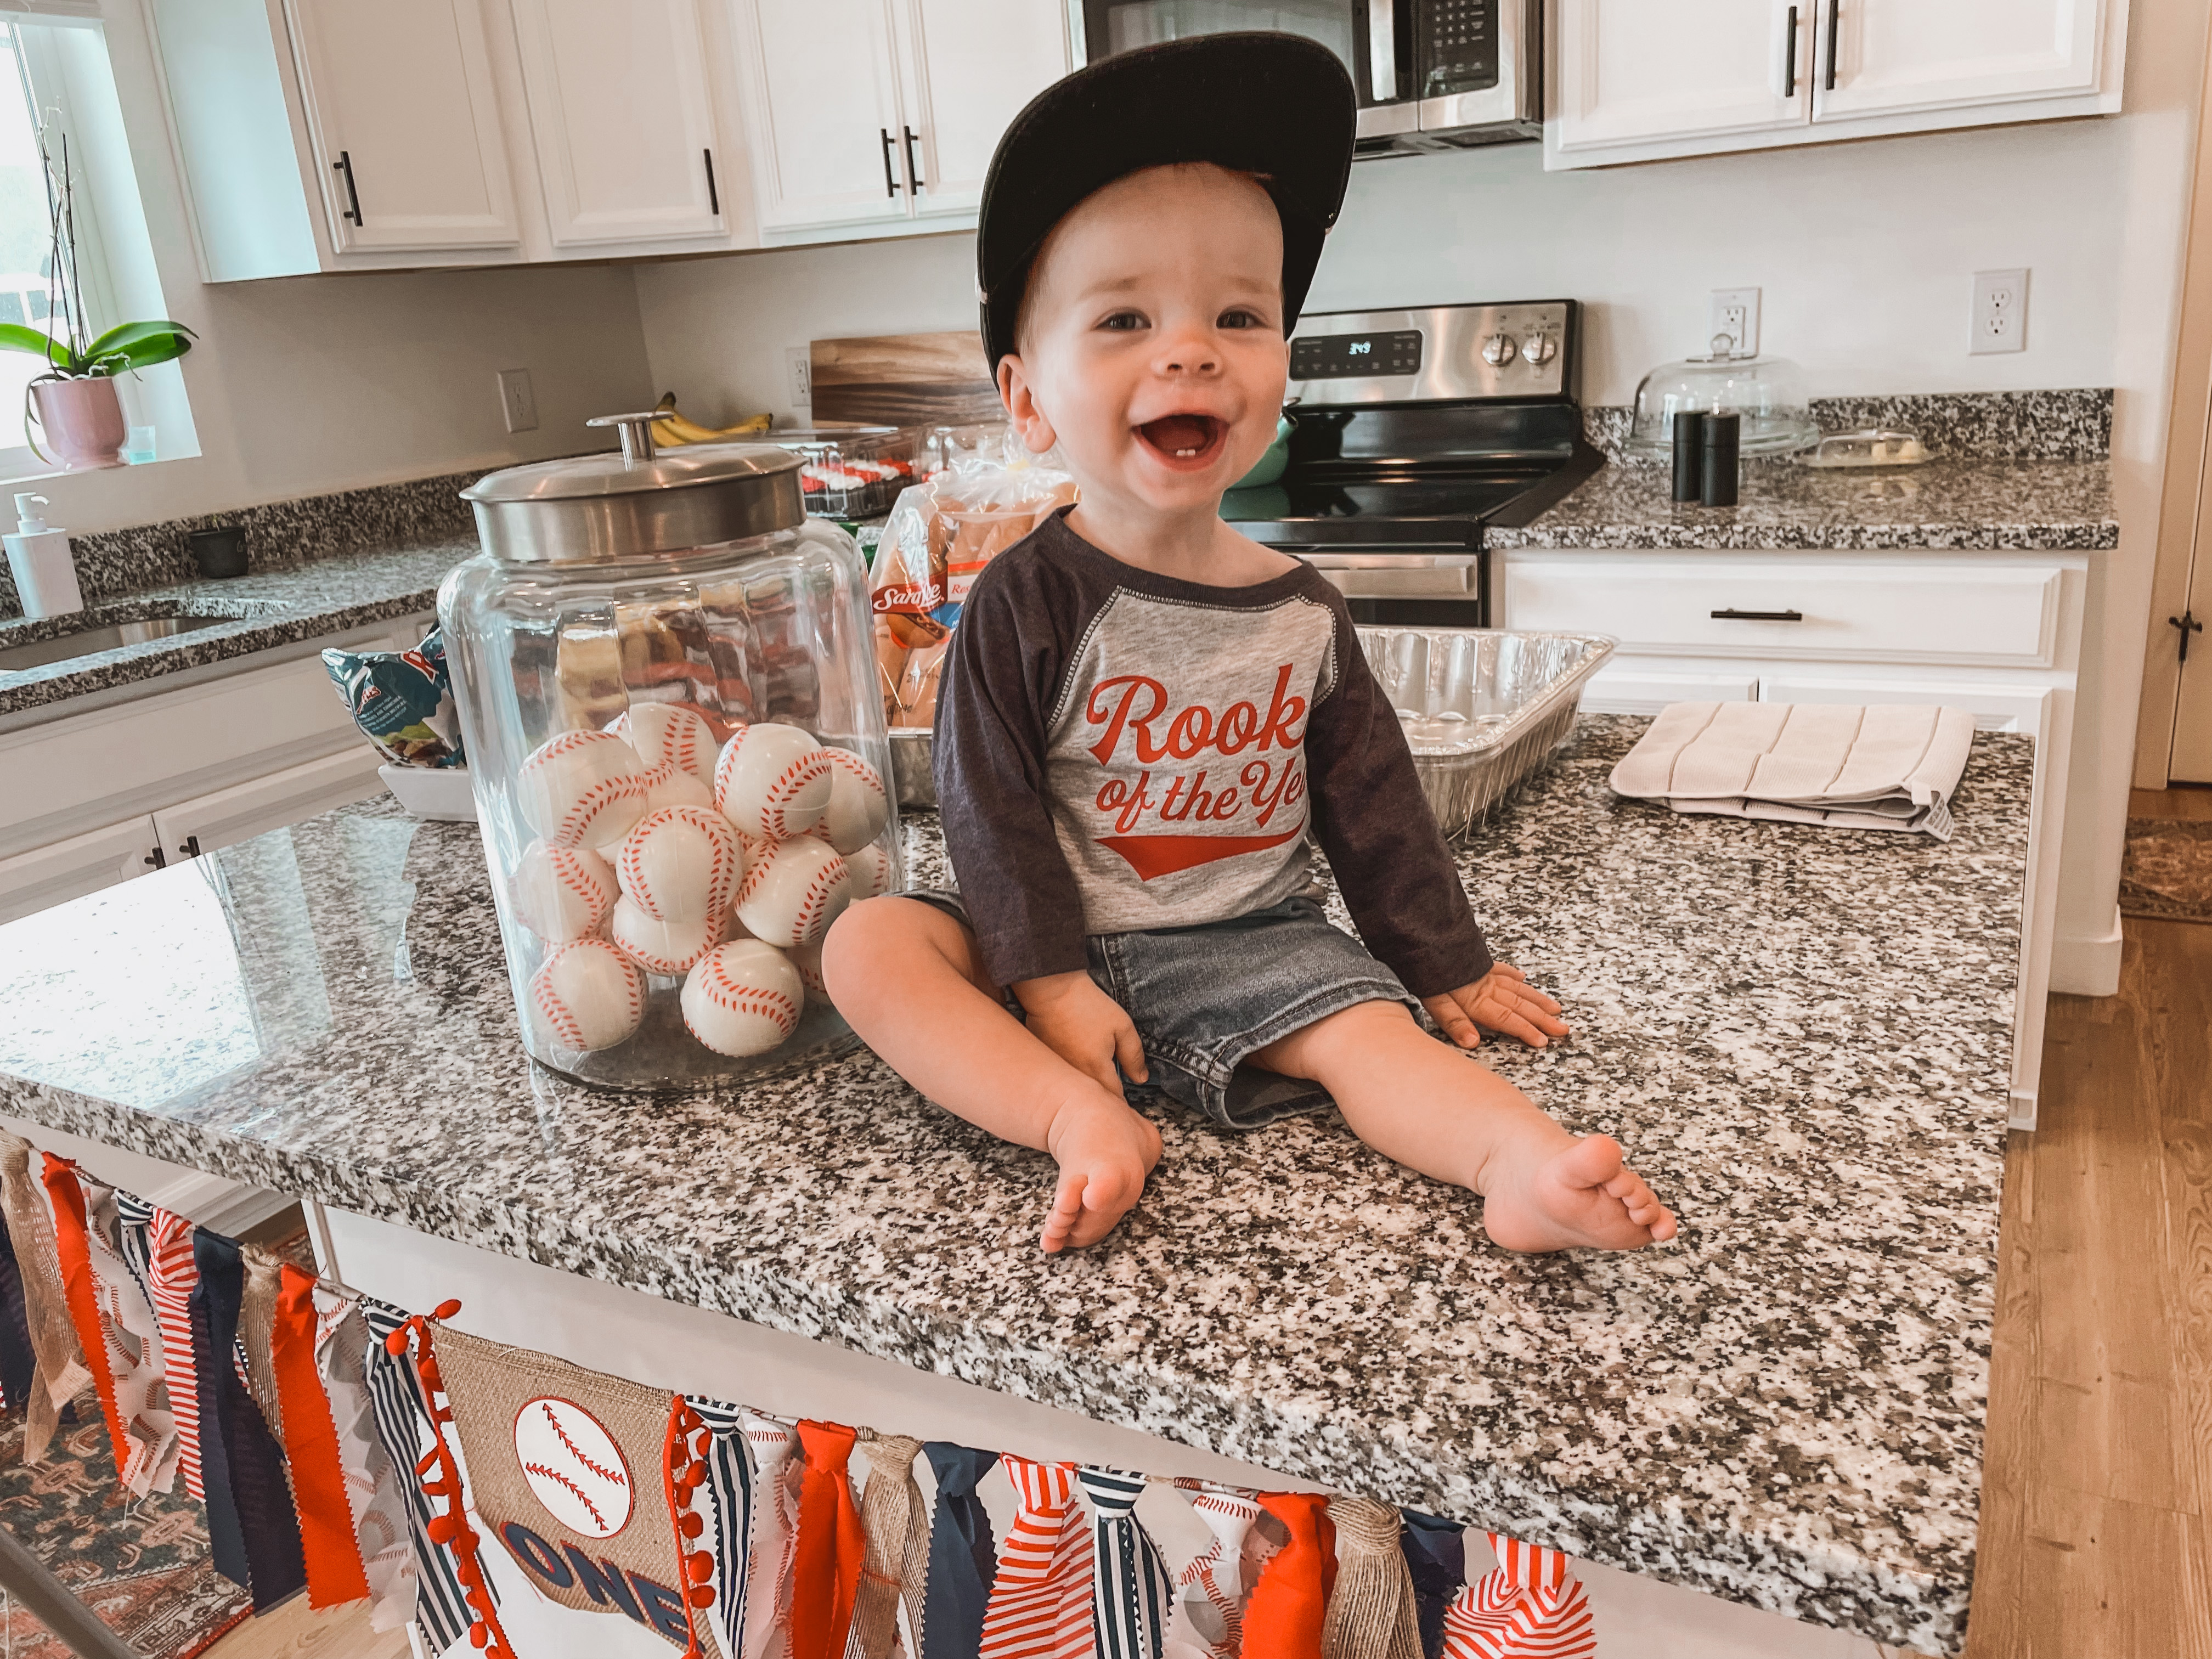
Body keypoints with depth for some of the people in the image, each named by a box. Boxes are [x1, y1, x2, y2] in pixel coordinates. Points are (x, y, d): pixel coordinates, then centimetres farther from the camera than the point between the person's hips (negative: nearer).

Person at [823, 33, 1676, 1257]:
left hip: (1251, 940, 2)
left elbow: (1373, 802, 7)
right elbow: (990, 809, -10)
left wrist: (1447, 965, 11)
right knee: (868, 943, -22)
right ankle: (1084, 1125, -33)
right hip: (1065, 945, -1)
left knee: (1368, 1030, -22)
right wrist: (1050, 981, -18)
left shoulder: (1301, 613, -1)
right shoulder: (1026, 603, -10)